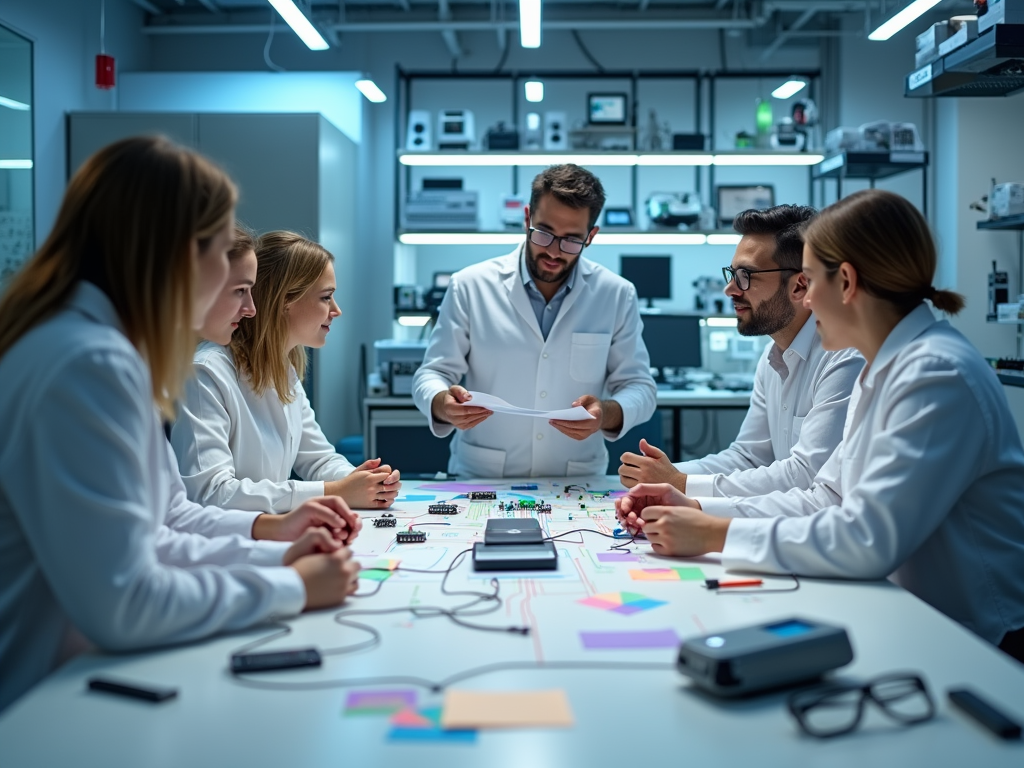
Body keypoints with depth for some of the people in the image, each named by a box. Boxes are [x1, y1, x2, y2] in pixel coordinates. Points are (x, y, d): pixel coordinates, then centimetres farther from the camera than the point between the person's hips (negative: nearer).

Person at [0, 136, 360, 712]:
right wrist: (290, 587, -12)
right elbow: (123, 607, -24)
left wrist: (275, 557, 5)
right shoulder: (90, 365, -22)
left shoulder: (93, 343, 8)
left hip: (73, 674, 9)